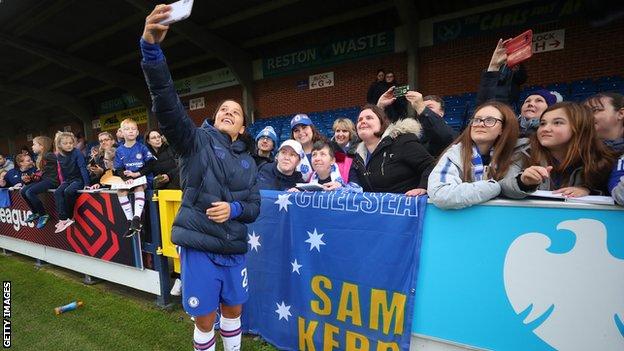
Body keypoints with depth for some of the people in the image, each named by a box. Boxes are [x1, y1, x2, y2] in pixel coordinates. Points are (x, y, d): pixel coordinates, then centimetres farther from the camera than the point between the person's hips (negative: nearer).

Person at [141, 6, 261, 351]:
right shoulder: (197, 141, -3)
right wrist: (151, 48, -32)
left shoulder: (247, 161, 8)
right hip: (198, 245, -4)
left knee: (233, 310, 20)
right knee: (204, 319, 9)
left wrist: (233, 208, -16)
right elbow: (167, 105, -20)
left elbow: (254, 206, 6)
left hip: (233, 248, 4)